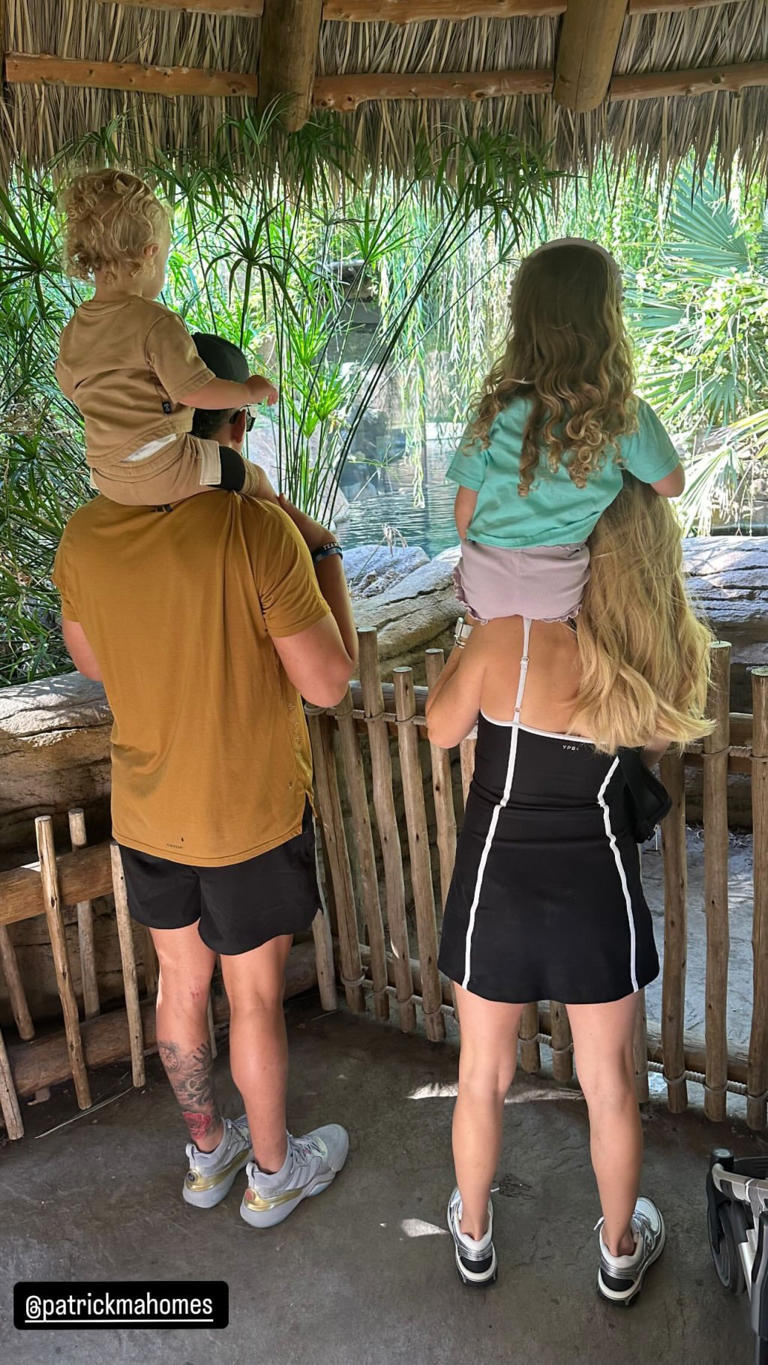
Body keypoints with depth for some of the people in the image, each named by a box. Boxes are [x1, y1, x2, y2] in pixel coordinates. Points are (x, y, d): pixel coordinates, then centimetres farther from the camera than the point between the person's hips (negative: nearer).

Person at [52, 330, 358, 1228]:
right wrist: (324, 553, -10)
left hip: (146, 815, 5)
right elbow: (327, 681, -21)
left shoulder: (85, 535, -8)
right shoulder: (259, 529, -25)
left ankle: (207, 1152, 45)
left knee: (180, 983, 23)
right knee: (255, 998, 14)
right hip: (249, 817, -5)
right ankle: (272, 1170, 37)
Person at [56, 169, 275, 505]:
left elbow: (70, 387, 20)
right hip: (161, 471, -8)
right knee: (254, 478, 10)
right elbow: (199, 392, -22)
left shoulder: (73, 331, 4)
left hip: (106, 477, 8)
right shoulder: (157, 323, -20)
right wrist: (252, 390, -5)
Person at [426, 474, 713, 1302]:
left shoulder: (505, 638, -23)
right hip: (598, 892, 2)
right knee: (609, 1084, 22)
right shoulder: (665, 655, -13)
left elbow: (442, 729, -6)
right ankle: (621, 1250, 44)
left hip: (497, 889, -1)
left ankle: (473, 1235, 44)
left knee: (482, 1074, 21)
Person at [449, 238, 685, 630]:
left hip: (485, 583, 0)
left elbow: (465, 507, -5)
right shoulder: (625, 416, -14)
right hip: (561, 591, 0)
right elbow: (672, 485, 2)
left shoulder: (497, 412, -14)